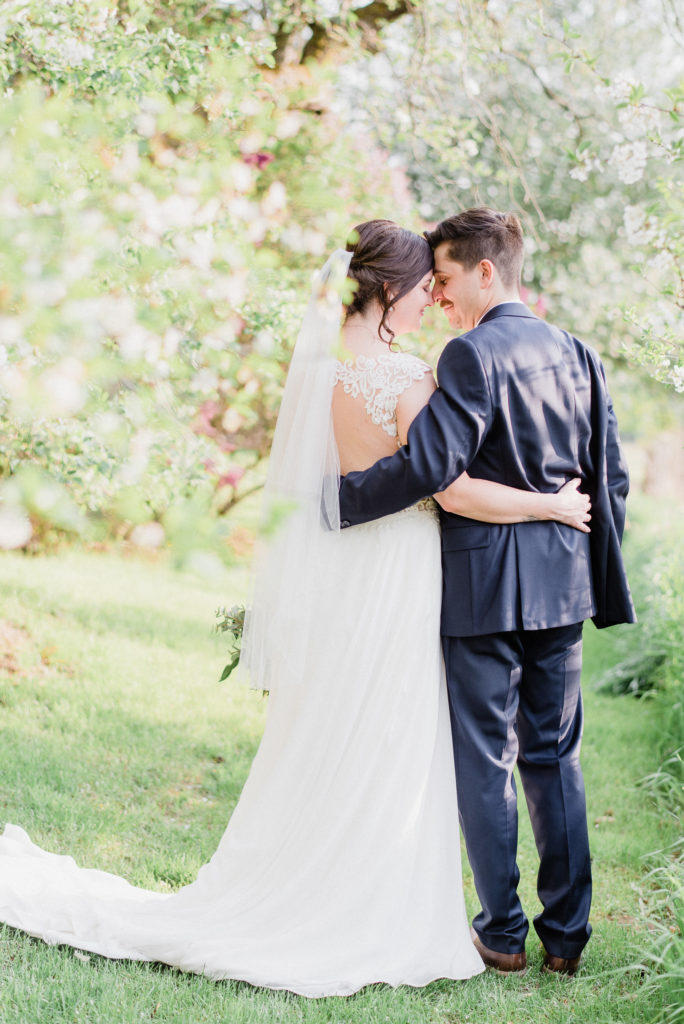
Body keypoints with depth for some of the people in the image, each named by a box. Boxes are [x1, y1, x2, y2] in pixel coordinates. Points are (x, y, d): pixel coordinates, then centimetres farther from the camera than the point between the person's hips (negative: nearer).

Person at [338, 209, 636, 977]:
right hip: (563, 582, 7)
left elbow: (430, 464, -23)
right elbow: (609, 476, 11)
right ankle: (565, 933, 20)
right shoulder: (575, 353, 10)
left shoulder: (473, 355, -13)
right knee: (555, 757, 14)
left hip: (485, 583, -7)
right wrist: (599, 575, 17)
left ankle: (503, 933, 13)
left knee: (484, 759, 5)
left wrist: (339, 498, -12)